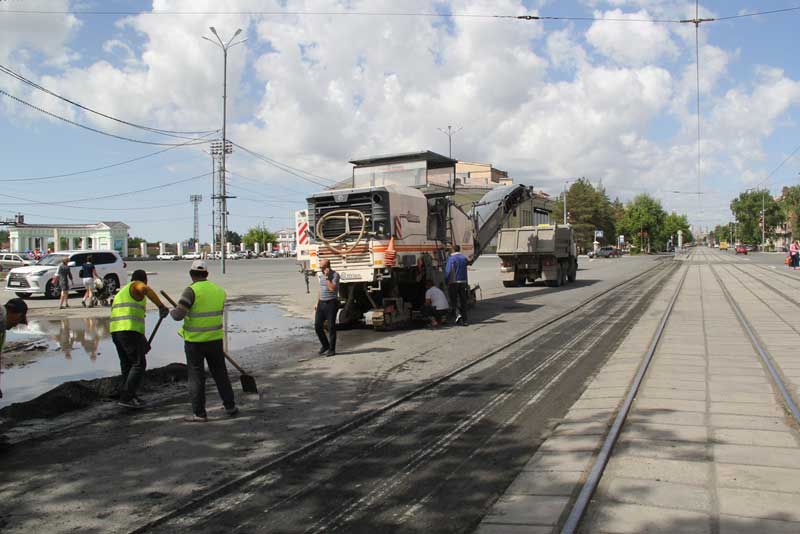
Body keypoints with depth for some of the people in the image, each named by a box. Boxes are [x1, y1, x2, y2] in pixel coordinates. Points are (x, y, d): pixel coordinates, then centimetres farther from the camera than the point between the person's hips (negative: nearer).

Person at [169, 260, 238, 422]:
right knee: (220, 373, 16)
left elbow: (178, 315, -20)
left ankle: (199, 413, 9)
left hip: (195, 341, -4)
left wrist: (172, 312, 2)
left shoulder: (192, 290, -14)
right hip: (215, 339, 4)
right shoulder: (219, 290, 4)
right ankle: (230, 406, 23)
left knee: (196, 376, 5)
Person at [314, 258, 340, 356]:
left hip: (331, 303, -7)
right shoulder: (321, 275, 12)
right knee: (317, 326, 5)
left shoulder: (335, 275, -11)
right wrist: (317, 302, 19)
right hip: (321, 303, 7)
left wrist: (327, 277, -19)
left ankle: (331, 349, 7)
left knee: (331, 327, -1)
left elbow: (332, 288, -24)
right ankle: (325, 345, 24)